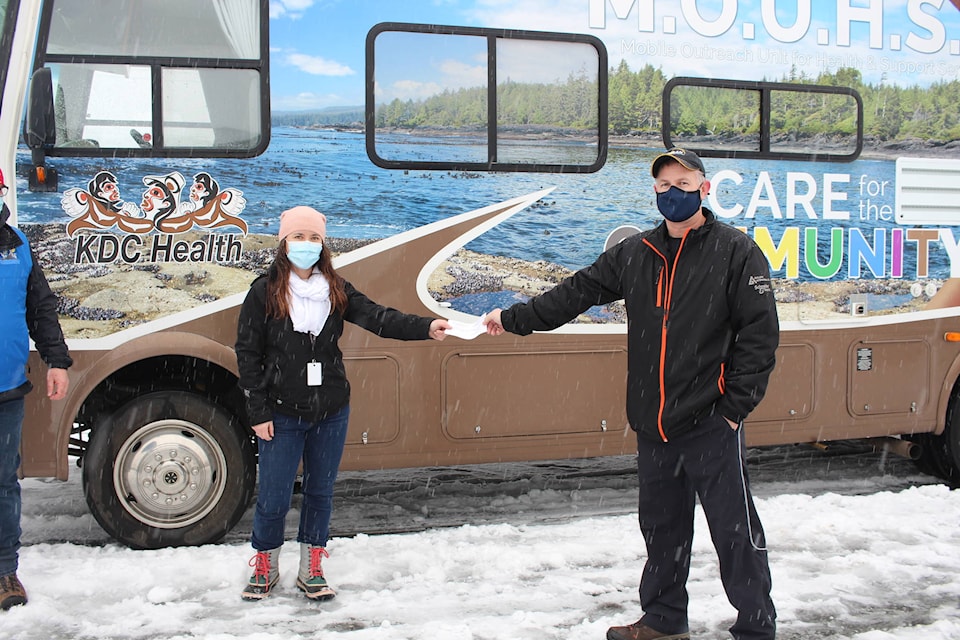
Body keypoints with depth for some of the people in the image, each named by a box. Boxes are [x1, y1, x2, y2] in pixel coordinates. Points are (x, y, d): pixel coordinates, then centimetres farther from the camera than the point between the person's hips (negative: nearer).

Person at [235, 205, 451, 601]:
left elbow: (377, 317, -10)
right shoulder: (264, 292, -6)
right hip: (282, 415, -3)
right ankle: (265, 569, 26)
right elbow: (247, 353, -5)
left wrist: (425, 327, -27)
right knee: (273, 497, 3)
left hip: (331, 413, 3)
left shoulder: (336, 290, 3)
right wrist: (258, 412, -9)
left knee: (320, 492, 12)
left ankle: (311, 570, 28)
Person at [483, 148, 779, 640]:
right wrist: (513, 318, 13)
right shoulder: (634, 254, 10)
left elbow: (760, 333, -8)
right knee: (661, 528, 16)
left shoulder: (735, 251, -5)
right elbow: (576, 293, 15)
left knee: (735, 532, 2)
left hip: (711, 426, -5)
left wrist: (735, 407, -11)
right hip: (652, 425, 5)